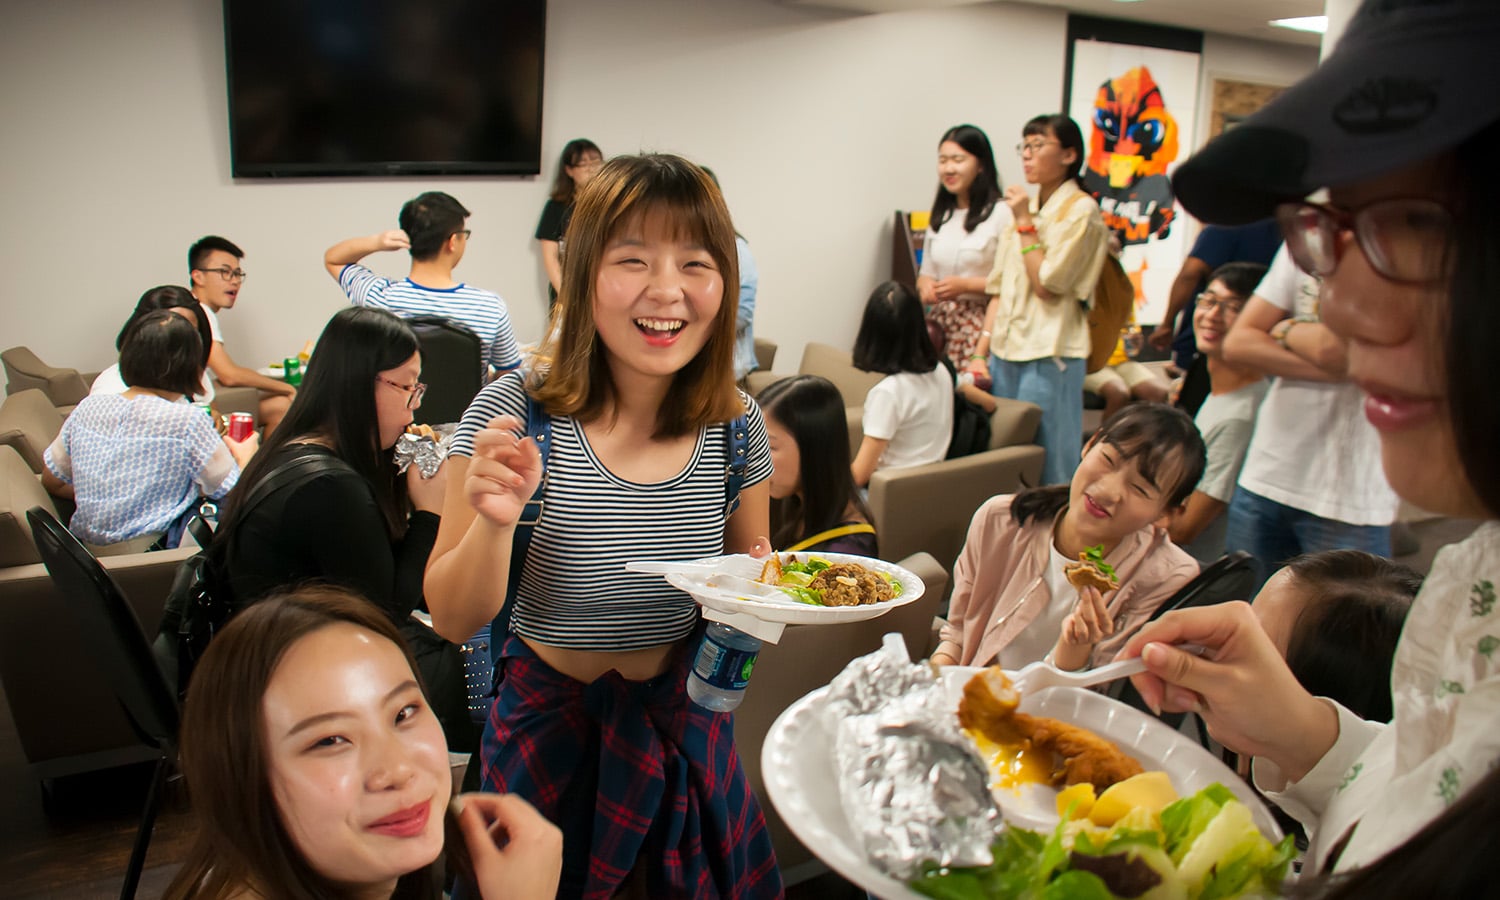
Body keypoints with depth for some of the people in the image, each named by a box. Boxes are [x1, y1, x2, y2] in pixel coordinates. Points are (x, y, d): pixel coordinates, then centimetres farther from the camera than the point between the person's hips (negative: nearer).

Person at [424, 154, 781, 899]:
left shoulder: (737, 427, -9)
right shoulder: (515, 413, -17)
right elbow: (453, 620, -14)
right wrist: (496, 524, -32)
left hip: (684, 723, 3)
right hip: (549, 726, -2)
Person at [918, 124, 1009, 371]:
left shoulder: (1001, 213, -7)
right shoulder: (940, 216, 16)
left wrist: (966, 285, -16)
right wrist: (925, 284, 0)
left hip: (979, 324, -5)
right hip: (938, 321, 6)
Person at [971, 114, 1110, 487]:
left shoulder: (1080, 211, -6)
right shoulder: (1023, 208, 15)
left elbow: (1047, 286, -14)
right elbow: (999, 290, 14)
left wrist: (1025, 223, -9)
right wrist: (981, 353, 8)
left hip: (1049, 358, -7)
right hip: (1005, 352, 7)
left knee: (1046, 468, -1)